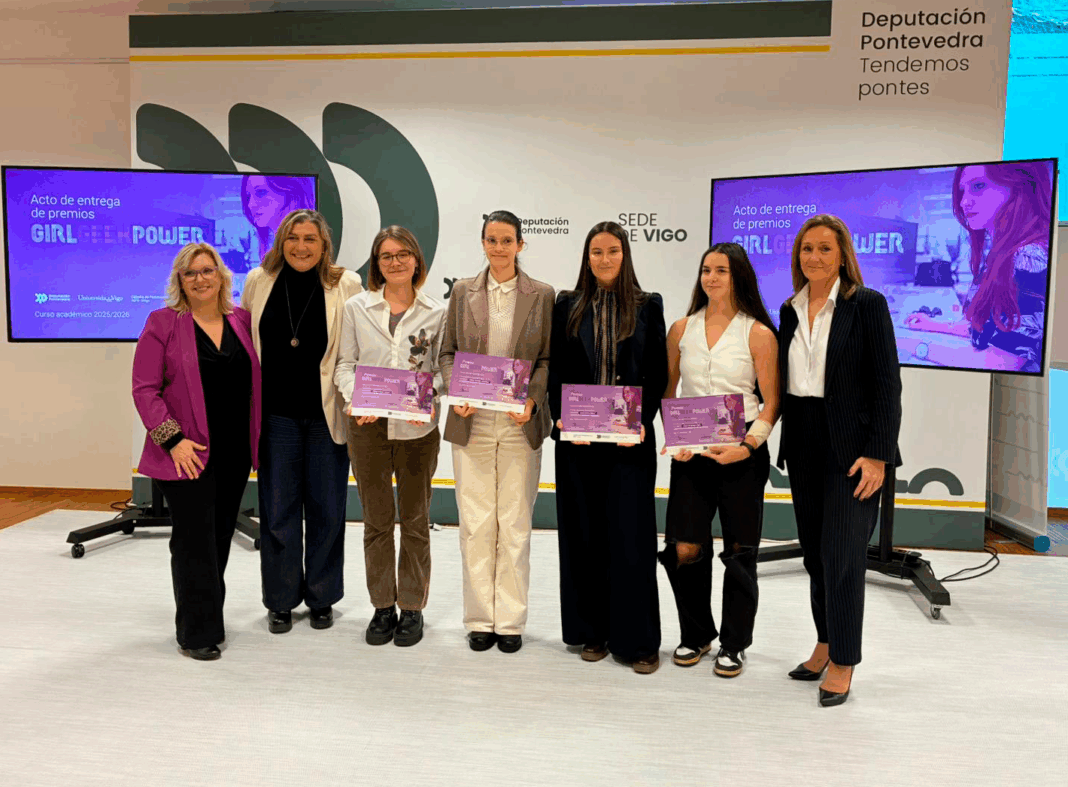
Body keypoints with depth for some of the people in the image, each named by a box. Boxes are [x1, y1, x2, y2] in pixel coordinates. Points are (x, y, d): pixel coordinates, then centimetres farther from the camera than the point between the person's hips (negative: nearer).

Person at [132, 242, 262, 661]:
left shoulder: (242, 320, 8)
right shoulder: (163, 323, -3)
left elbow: (256, 381, 15)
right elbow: (144, 389, -7)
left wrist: (258, 439, 8)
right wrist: (173, 440, -15)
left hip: (235, 452, 4)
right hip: (189, 453, -4)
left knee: (222, 535, 13)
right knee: (195, 539, -1)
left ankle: (208, 615, 31)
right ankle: (197, 632, 11)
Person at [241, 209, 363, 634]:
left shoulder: (347, 284, -4)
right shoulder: (259, 281, 3)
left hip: (327, 413, -1)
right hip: (276, 412, 2)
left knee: (326, 508, 8)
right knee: (277, 508, 7)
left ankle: (322, 598, 26)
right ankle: (281, 601, 24)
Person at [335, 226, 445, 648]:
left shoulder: (437, 312, 3)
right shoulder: (356, 308, 5)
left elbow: (443, 368, 5)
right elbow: (344, 364, 6)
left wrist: (428, 398, -13)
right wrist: (356, 398, -12)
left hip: (418, 428, -1)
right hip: (368, 426, 1)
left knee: (415, 520, 8)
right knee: (376, 520, 9)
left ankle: (412, 607, 21)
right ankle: (383, 607, 22)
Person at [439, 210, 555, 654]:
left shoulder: (542, 296, 4)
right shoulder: (463, 292, 8)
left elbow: (548, 359, 3)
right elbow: (448, 351, 9)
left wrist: (532, 401, -12)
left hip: (520, 425, -1)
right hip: (471, 423, 1)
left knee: (515, 524, 4)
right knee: (475, 523, 4)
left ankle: (510, 621, 17)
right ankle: (479, 618, 18)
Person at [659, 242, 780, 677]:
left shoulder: (759, 334, -1)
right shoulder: (681, 330, 9)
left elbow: (772, 402, -2)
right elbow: (667, 392, 12)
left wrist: (749, 444, -16)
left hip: (742, 455, -2)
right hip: (690, 451, 2)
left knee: (739, 551, 4)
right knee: (684, 549, -1)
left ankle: (734, 645, 23)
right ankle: (696, 635, 23)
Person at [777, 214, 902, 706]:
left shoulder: (868, 305, -6)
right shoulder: (790, 311, 11)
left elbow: (887, 384, -10)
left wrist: (877, 455, -15)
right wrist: (767, 435, 7)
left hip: (850, 446, -6)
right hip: (803, 445, 6)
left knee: (842, 555, -3)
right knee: (814, 552, 13)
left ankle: (843, 663, 12)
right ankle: (825, 646, 28)